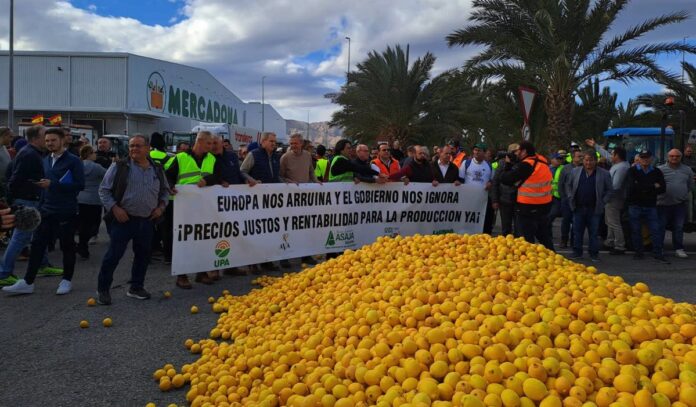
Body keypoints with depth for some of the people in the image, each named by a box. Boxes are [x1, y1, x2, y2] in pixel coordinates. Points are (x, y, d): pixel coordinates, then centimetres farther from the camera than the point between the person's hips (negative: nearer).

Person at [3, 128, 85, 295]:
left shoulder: (73, 161, -8)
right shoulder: (46, 160, 13)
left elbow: (80, 185, -16)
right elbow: (46, 184, 19)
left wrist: (53, 184, -19)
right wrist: (41, 204, 9)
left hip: (66, 212, -6)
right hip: (47, 211, 6)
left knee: (67, 246, 5)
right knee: (37, 245, 4)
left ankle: (66, 280, 18)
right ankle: (28, 282, 10)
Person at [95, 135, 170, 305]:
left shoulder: (157, 169, 8)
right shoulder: (119, 167, -4)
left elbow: (165, 191, 19)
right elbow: (104, 190, -2)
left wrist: (161, 206, 4)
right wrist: (115, 208, -12)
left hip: (147, 221, 4)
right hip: (123, 219, -4)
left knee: (142, 255, 12)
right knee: (113, 255, -2)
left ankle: (136, 287, 28)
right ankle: (103, 289, 13)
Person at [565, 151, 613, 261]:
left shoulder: (604, 174, 0)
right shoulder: (575, 171, 6)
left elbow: (609, 190, 5)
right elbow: (568, 185, 15)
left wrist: (602, 202, -4)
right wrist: (571, 198, 4)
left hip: (594, 209, -2)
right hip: (578, 208, 2)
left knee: (594, 232, 5)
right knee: (577, 231, 6)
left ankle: (594, 253, 14)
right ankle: (577, 252, 16)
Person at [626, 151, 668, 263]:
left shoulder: (657, 172, 8)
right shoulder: (632, 171, 0)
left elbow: (663, 189, -1)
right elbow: (633, 187, -16)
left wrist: (643, 188, -13)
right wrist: (653, 186, -12)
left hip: (651, 206, 2)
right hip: (635, 205, -1)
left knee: (655, 230, -2)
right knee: (635, 230, 5)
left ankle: (658, 254, 3)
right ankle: (638, 252, 16)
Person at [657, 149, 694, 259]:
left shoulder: (687, 170, 8)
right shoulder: (660, 169, -3)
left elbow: (690, 185, 17)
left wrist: (683, 194, 11)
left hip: (680, 204, 3)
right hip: (663, 203, -2)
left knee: (679, 227, 7)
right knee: (660, 227, 3)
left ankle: (679, 249, 16)